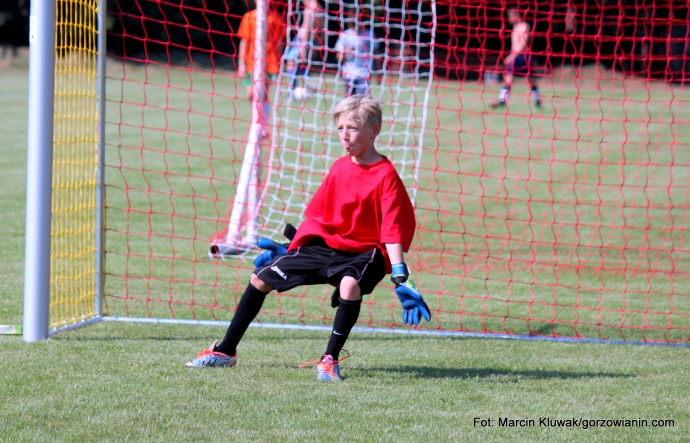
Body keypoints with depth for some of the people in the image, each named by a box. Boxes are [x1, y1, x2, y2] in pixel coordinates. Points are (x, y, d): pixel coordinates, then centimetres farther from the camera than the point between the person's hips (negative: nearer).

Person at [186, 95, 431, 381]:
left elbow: (393, 230, -17)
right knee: (261, 277, 4)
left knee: (350, 284, -39)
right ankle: (226, 351, 15)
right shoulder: (339, 168, 6)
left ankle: (330, 359, -25)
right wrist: (287, 249, 14)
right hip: (324, 244, 6)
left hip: (365, 251, -6)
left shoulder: (386, 175, -13)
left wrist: (400, 278, -25)